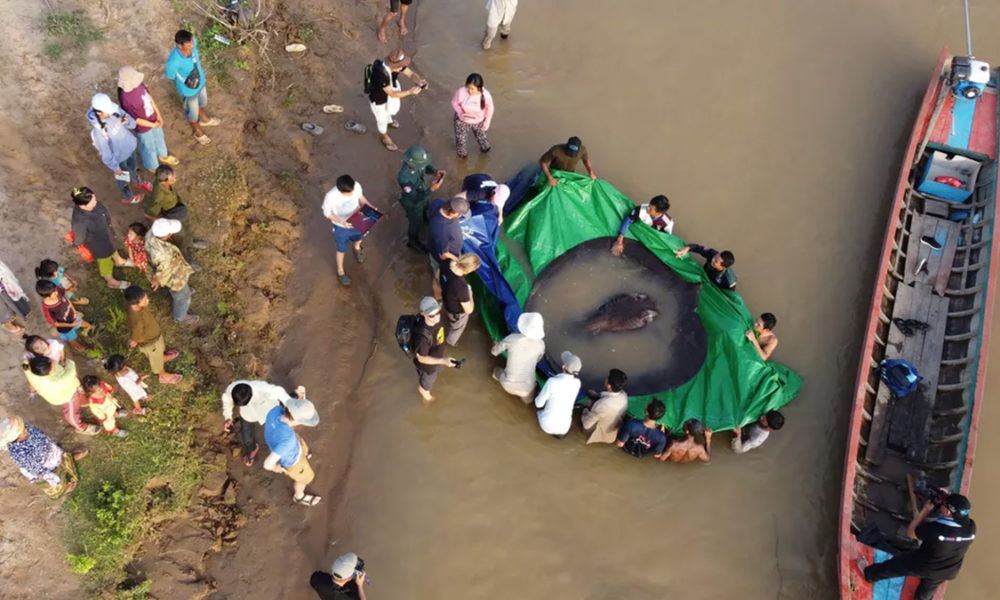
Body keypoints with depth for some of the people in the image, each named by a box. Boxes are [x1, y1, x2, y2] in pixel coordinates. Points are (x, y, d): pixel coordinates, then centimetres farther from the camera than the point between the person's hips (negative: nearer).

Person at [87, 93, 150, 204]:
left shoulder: (114, 109, -22)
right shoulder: (97, 131, -38)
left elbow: (132, 123, -7)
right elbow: (105, 154, -25)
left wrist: (128, 122, -30)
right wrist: (115, 167, -13)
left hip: (130, 146, 5)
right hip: (119, 157, -5)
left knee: (133, 167, 34)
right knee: (123, 177, 24)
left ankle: (136, 182, 67)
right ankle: (128, 197, 55)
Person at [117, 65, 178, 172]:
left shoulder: (138, 83, -19)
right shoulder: (125, 99, -39)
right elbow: (135, 119, -26)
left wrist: (158, 114, -4)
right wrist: (153, 125, -18)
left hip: (153, 119, 6)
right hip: (143, 127, -6)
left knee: (159, 137, 32)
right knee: (149, 147, 22)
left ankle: (163, 156, 62)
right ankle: (152, 166, 51)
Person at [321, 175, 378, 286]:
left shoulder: (356, 186, -30)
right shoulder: (331, 197, -40)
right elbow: (327, 213, -21)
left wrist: (369, 206, -22)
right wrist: (341, 222, -34)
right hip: (341, 226, -3)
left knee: (358, 237, 35)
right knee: (341, 249, 22)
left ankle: (357, 249, 72)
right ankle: (340, 272, 50)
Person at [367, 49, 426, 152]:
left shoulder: (397, 64, -26)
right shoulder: (381, 74, -45)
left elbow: (411, 73, -18)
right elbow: (392, 94, -38)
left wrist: (419, 80, -39)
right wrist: (410, 92, -42)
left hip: (392, 89, 6)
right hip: (379, 99, -6)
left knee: (394, 109, 35)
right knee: (382, 118, 22)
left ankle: (389, 121, 70)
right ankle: (385, 138, 52)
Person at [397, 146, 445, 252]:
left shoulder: (416, 160, -27)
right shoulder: (405, 177, -47)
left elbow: (426, 167, -3)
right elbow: (415, 198, -36)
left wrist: (435, 171, -24)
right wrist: (431, 189, -45)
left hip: (421, 194, 6)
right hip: (413, 203, -6)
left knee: (424, 212, 37)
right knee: (417, 223, 23)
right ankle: (413, 242, 54)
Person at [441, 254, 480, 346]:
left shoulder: (447, 264, -29)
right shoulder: (461, 287, -48)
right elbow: (469, 310, -31)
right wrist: (469, 294, -17)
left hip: (447, 301, 6)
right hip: (457, 312, -6)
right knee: (457, 328, 31)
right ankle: (451, 341, 62)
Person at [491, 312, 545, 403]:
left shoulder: (512, 338, -19)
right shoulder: (540, 344, -18)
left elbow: (494, 351, 0)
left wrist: (495, 345, 23)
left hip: (508, 385, 1)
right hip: (526, 389, -1)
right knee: (527, 400, 37)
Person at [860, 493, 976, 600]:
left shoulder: (935, 529, -40)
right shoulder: (971, 527, -27)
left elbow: (910, 532, -19)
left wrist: (926, 510, -15)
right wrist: (949, 500, -13)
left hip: (922, 565, -4)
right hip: (946, 572, 4)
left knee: (892, 566, 25)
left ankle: (869, 574, 50)